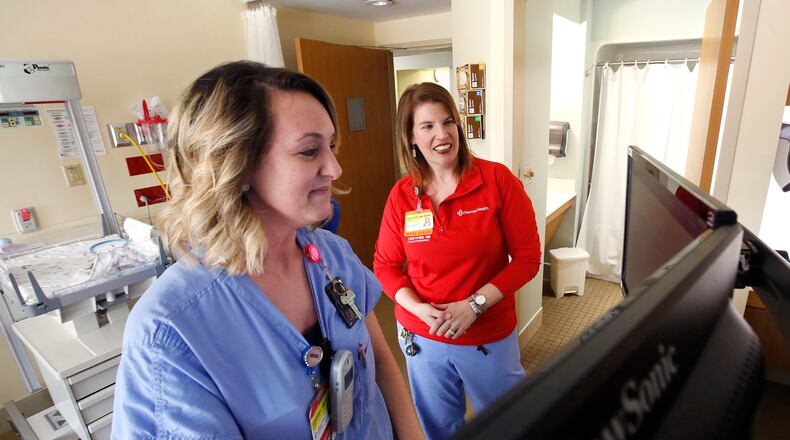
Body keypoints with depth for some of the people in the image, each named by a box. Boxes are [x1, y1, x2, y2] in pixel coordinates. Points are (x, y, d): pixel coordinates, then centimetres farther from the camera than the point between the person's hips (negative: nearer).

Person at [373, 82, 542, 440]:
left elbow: (528, 257, -12)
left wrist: (474, 304, -20)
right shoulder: (401, 195, -8)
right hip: (420, 336, 2)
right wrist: (420, 309, -17)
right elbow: (385, 265, -1)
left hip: (491, 337, -1)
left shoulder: (498, 179, -14)